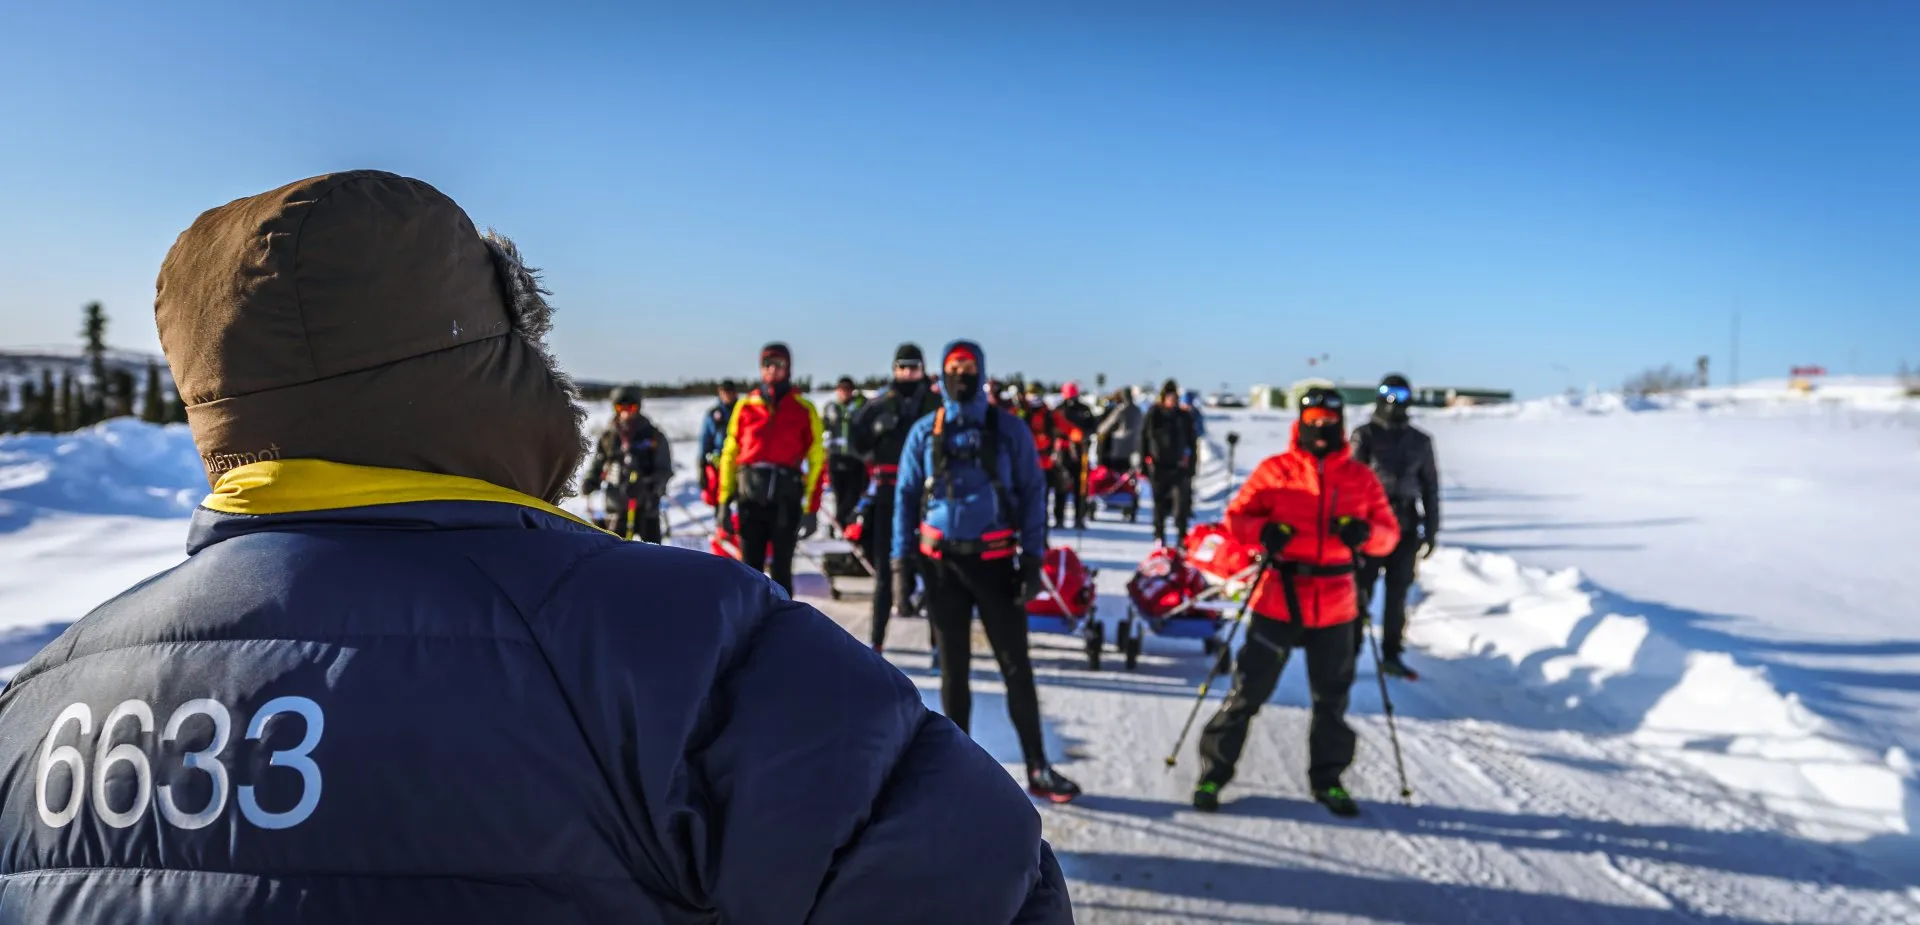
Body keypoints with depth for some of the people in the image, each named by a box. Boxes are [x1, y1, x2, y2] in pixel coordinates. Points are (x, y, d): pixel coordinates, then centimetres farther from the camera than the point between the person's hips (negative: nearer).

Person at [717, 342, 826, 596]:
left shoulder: (804, 409, 3)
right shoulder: (745, 406, 9)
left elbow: (817, 460, 1)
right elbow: (729, 454, 10)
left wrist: (811, 508, -5)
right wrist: (724, 500, 4)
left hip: (786, 499, -2)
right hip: (749, 498, 2)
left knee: (780, 570, 3)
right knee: (750, 569, 5)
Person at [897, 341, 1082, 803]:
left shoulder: (1008, 428, 0)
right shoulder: (925, 432, 4)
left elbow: (1032, 492, 0)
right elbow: (906, 496, 7)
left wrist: (1032, 558, -7)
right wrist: (902, 559, 1)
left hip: (994, 560, -1)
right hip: (942, 562, 1)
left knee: (1017, 666, 0)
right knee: (953, 668, 10)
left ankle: (1038, 769, 10)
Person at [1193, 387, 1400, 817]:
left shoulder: (1361, 478, 4)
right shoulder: (1274, 471, -2)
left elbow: (1389, 531, 6)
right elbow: (1236, 517, 0)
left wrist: (1365, 533, -17)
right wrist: (1263, 531, -21)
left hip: (1334, 607, 3)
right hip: (1278, 600, -3)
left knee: (1332, 696, 15)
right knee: (1249, 689, 1)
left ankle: (1327, 778, 32)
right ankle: (1215, 770, 14)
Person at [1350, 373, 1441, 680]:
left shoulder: (1420, 441, 12)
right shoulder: (1365, 435, 1)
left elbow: (1430, 488, 15)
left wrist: (1431, 531, 12)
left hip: (1406, 527, 3)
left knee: (1398, 594, 7)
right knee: (1361, 590, -3)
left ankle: (1391, 655, 16)